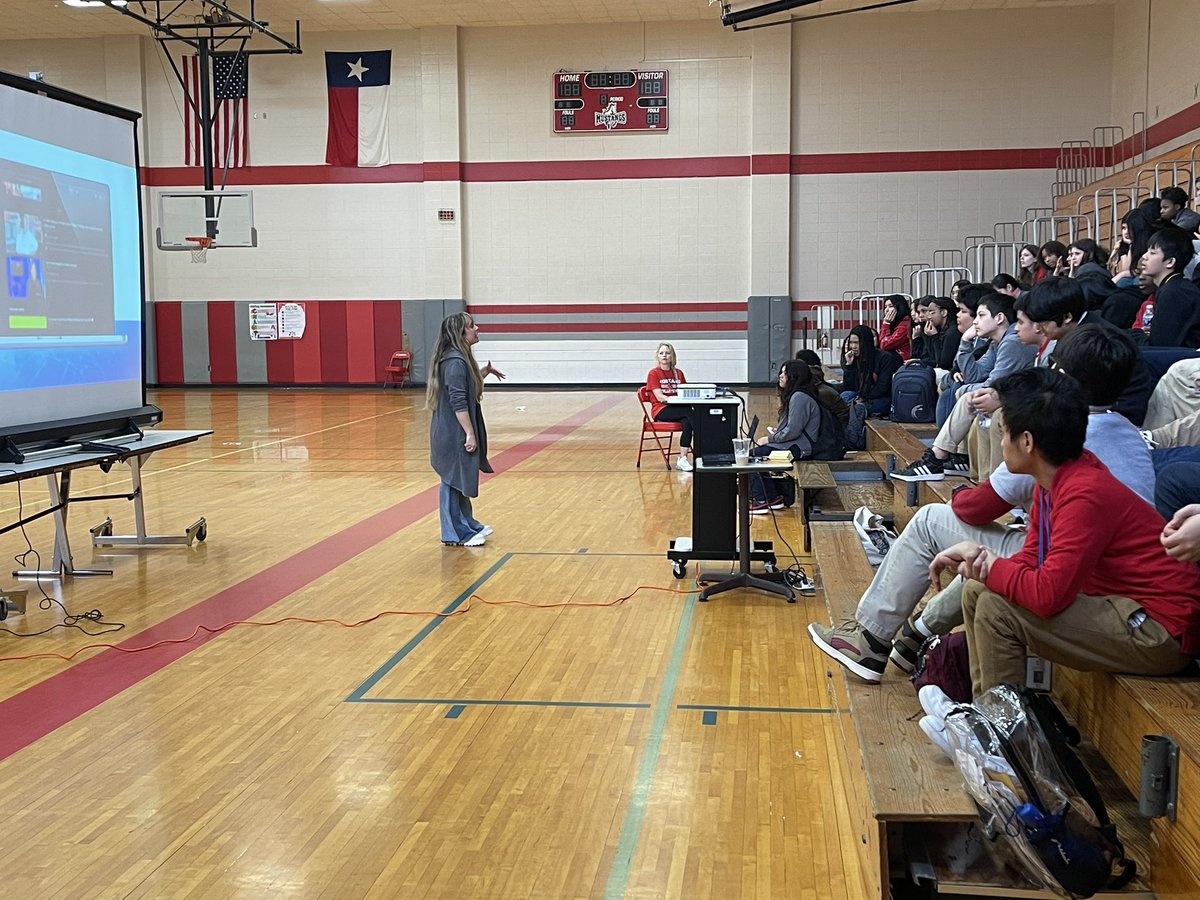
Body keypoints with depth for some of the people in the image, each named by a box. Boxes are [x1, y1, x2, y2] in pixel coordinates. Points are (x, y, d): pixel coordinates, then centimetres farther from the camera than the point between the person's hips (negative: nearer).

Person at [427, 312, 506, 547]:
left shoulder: (461, 358, 11)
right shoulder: (455, 362, -20)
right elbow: (458, 402, -24)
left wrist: (485, 371, 18)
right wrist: (469, 434, -23)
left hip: (456, 432, 10)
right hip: (454, 433, -10)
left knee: (460, 479, 19)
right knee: (454, 480, -1)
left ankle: (468, 525, 31)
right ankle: (455, 534, 8)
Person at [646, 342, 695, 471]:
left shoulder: (678, 373, 16)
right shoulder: (653, 373, 1)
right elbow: (659, 397, -10)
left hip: (678, 409, 4)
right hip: (661, 411, -4)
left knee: (687, 423, -32)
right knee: (687, 411, -33)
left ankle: (682, 459, -31)